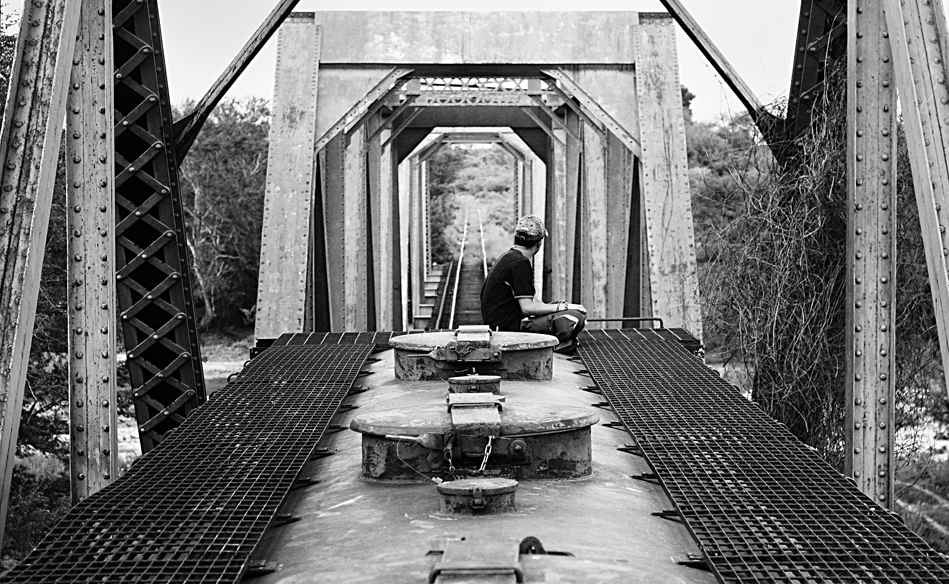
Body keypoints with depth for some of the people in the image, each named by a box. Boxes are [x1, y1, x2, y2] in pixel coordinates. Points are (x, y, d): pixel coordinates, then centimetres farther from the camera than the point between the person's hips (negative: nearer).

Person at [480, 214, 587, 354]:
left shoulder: (507, 257, 15)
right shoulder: (520, 263, -15)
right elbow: (527, 308, -20)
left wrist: (559, 305, 12)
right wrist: (563, 307, -11)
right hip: (510, 327, -10)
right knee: (576, 317, -16)